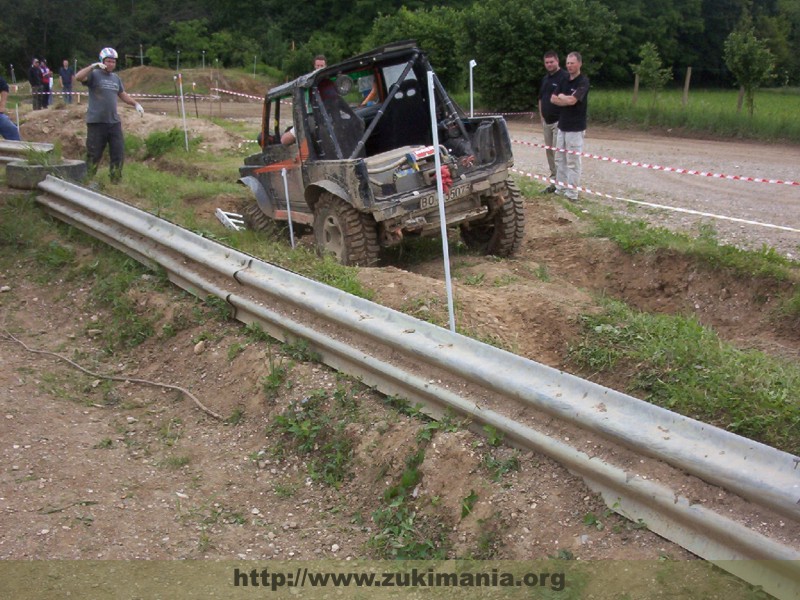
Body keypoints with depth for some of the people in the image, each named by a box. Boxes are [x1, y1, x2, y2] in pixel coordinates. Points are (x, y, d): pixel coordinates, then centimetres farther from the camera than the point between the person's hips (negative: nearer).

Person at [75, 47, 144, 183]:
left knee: (119, 154, 6)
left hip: (114, 122, 6)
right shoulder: (94, 75, -4)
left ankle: (116, 182, 15)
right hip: (96, 122, -5)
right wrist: (92, 66, -29)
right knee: (94, 155, 0)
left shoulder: (116, 78, 14)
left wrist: (135, 103, 14)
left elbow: (122, 94, 26)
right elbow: (78, 77, -21)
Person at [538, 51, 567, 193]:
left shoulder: (564, 77, -11)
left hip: (559, 121, -8)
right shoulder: (545, 79, 15)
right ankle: (554, 180, 19)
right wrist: (542, 117, 15)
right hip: (546, 122, 9)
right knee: (549, 151, 11)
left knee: (558, 152, -9)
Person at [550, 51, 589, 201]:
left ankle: (572, 193, 0)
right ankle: (560, 189, 20)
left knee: (573, 161, -4)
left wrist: (561, 97, -4)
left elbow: (572, 100, -22)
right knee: (560, 159, 11)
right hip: (562, 126, 8)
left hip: (575, 128, -8)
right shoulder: (564, 80, 12)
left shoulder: (583, 81, -11)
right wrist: (567, 100, -9)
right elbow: (553, 99, 6)